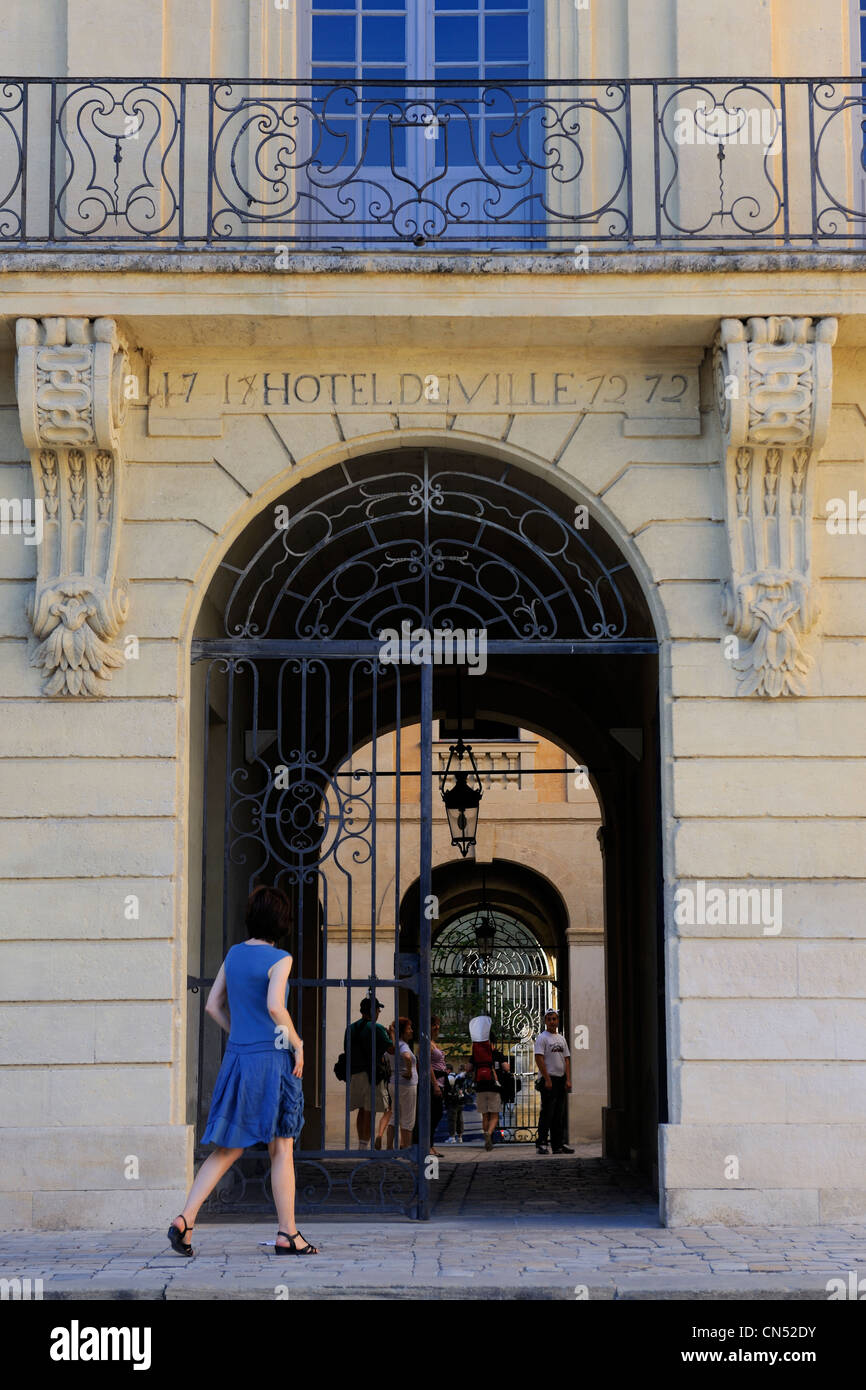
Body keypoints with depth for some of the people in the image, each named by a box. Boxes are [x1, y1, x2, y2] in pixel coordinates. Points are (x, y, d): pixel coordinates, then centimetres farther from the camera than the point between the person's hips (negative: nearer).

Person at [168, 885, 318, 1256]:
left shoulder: (234, 954, 10)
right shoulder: (279, 959, -9)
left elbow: (213, 1006, 13)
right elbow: (275, 1006, -23)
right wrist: (297, 1044, -11)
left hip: (236, 1058, 6)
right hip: (272, 1059, -6)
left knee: (227, 1149, 11)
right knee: (282, 1149, 4)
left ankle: (185, 1219, -1)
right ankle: (287, 1233, 8)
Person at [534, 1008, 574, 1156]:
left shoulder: (561, 1038, 17)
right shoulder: (542, 1037, -4)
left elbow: (566, 1059, 16)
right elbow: (539, 1059, -13)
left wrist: (568, 1080, 5)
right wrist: (547, 1079, -18)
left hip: (561, 1079, 7)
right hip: (549, 1079, -7)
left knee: (559, 1114, 8)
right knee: (547, 1113, -9)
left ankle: (559, 1144, 11)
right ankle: (541, 1143, -8)